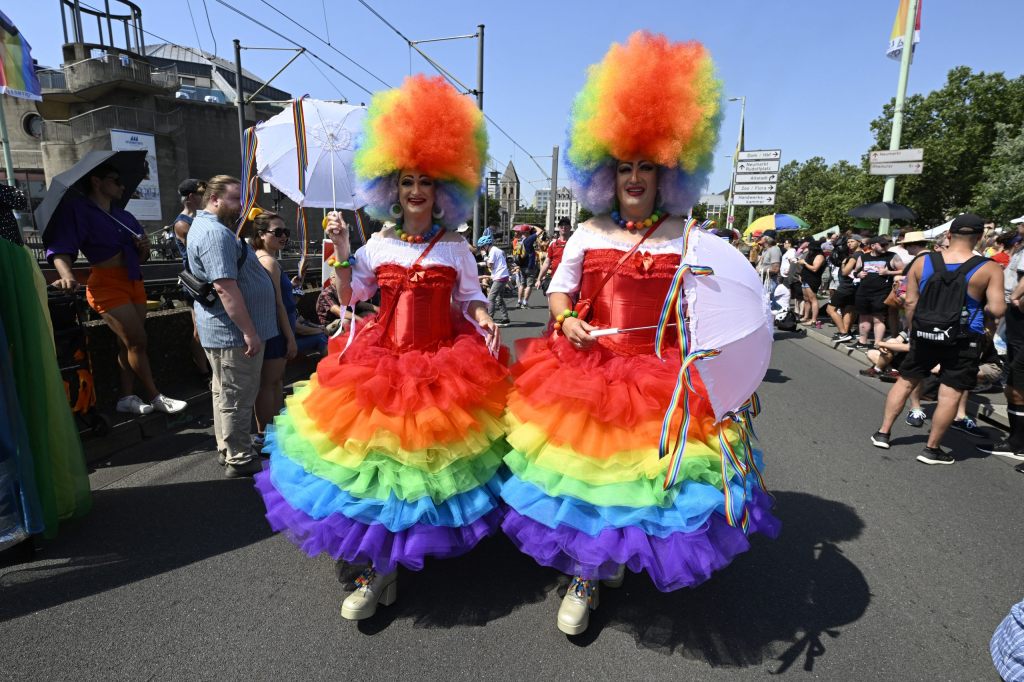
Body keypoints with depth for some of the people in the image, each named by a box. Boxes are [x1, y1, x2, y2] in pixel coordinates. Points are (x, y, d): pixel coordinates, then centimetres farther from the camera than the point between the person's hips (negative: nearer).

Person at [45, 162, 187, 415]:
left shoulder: (124, 216, 14)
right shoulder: (76, 209, -6)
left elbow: (141, 258, 18)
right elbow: (60, 248, -17)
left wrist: (144, 248, -4)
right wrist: (67, 275, -34)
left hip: (134, 282, 7)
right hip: (107, 285, -7)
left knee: (129, 343, 8)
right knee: (138, 341, -8)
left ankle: (126, 397, 16)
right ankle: (154, 397, 2)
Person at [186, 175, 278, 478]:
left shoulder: (205, 226, 16)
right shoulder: (216, 233, -20)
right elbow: (225, 286, -28)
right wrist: (249, 331, -26)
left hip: (220, 330, 11)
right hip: (234, 332, -11)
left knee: (225, 392, 19)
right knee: (237, 397, -1)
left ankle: (227, 449, 33)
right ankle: (240, 460, 11)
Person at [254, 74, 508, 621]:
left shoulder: (456, 248, 4)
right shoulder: (379, 244, 7)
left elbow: (471, 298, 7)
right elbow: (348, 297, 9)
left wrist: (485, 322, -13)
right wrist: (340, 252, -2)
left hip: (445, 366, -1)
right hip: (383, 363, 2)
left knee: (432, 450, 3)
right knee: (376, 449, 2)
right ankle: (377, 570, 23)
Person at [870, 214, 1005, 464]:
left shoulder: (922, 262, -4)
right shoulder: (990, 269, -9)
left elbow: (910, 303, -1)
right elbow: (997, 310, -14)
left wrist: (914, 332, 11)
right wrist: (983, 304, 9)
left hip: (925, 334, 3)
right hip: (962, 340, -2)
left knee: (905, 381, 16)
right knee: (950, 394, 6)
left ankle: (883, 432, 21)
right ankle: (932, 449, 12)